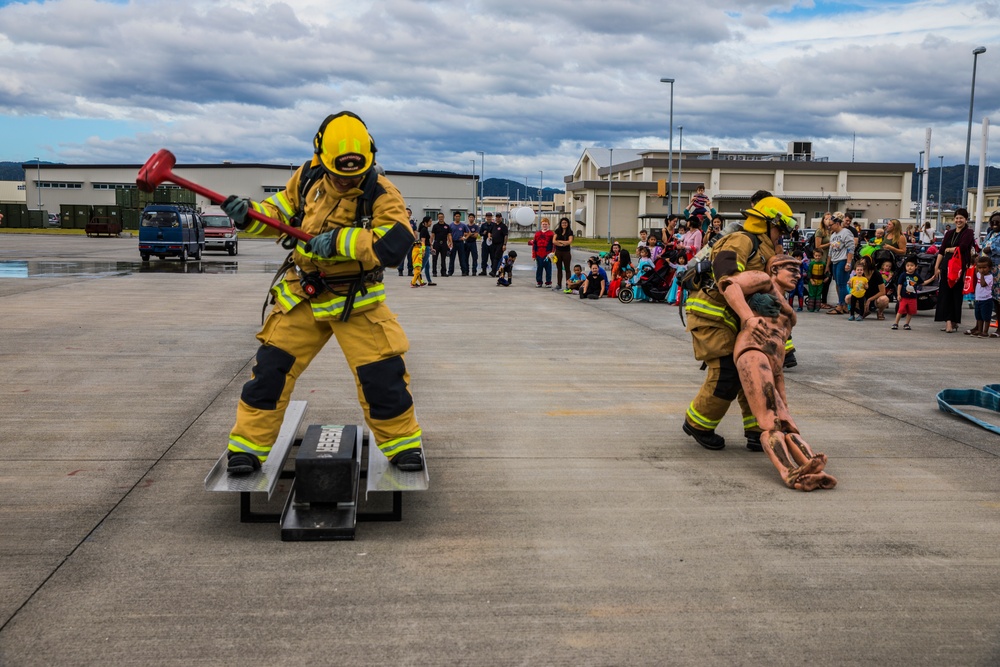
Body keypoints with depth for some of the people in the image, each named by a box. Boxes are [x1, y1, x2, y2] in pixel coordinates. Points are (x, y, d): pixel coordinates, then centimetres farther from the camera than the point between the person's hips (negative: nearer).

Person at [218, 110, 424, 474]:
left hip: (358, 300, -3)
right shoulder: (307, 177, -3)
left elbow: (395, 244, -31)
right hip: (301, 294, 3)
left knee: (382, 374, -5)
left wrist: (340, 240, -34)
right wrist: (247, 215, -11)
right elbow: (279, 213, 9)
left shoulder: (381, 193, -17)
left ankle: (403, 443, 18)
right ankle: (248, 445, 14)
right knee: (271, 366, 1)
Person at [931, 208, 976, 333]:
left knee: (956, 294, -2)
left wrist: (949, 249, 1)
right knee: (945, 293, -2)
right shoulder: (949, 233, 16)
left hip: (960, 266, -5)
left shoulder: (968, 233, 0)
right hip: (947, 265, 5)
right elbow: (941, 251, 11)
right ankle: (948, 321, -1)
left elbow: (962, 248, -14)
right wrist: (936, 267, 5)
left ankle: (953, 322, 4)